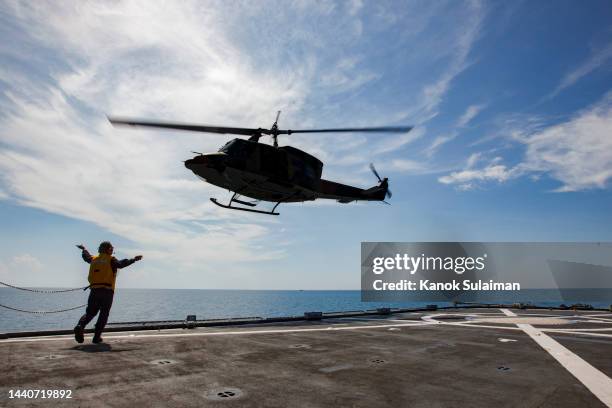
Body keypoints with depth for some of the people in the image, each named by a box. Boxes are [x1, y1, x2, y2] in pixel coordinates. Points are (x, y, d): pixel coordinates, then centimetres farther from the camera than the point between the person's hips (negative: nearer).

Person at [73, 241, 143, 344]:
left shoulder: (94, 259, 15)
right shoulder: (111, 260, -2)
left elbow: (86, 257, 37)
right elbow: (121, 264, -21)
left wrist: (83, 249, 56)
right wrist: (133, 259, -23)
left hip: (94, 290, 5)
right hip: (107, 291, -5)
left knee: (90, 312, 16)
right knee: (104, 315, 5)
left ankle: (80, 326, -11)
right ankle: (96, 337, 4)